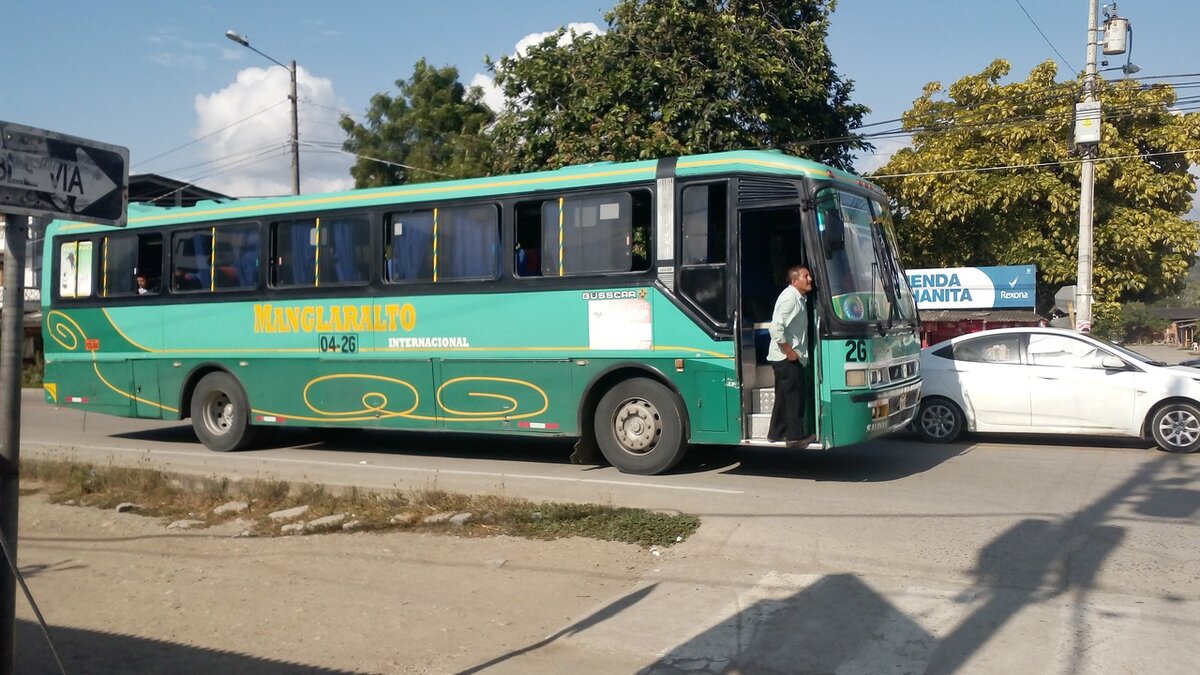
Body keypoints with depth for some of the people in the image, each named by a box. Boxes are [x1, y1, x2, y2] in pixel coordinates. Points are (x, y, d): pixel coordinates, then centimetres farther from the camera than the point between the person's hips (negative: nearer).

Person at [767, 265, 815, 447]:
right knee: (795, 397, -5)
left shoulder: (800, 298, 14)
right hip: (787, 358, -10)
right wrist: (789, 351, -21)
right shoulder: (789, 298, -18)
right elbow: (776, 327, -27)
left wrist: (793, 351, 15)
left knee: (784, 396, 16)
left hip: (786, 357, 10)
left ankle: (776, 433, 24)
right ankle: (795, 437, 1)